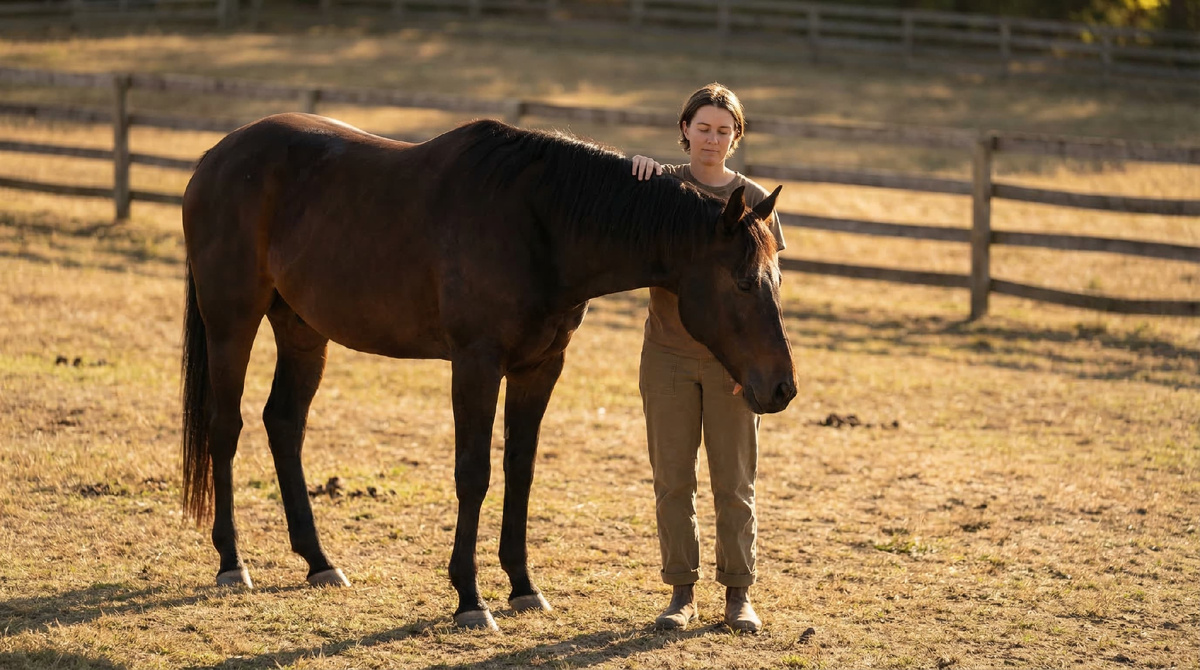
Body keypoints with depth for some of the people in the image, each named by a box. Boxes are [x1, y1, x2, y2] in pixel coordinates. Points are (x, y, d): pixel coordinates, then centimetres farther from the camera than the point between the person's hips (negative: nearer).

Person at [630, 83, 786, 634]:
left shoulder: (754, 203, 1)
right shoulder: (661, 187, 2)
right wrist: (636, 169, -16)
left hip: (732, 361, -1)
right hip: (668, 356, 1)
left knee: (735, 484, 3)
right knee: (672, 482, 4)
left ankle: (738, 594, 12)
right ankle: (682, 592, 13)